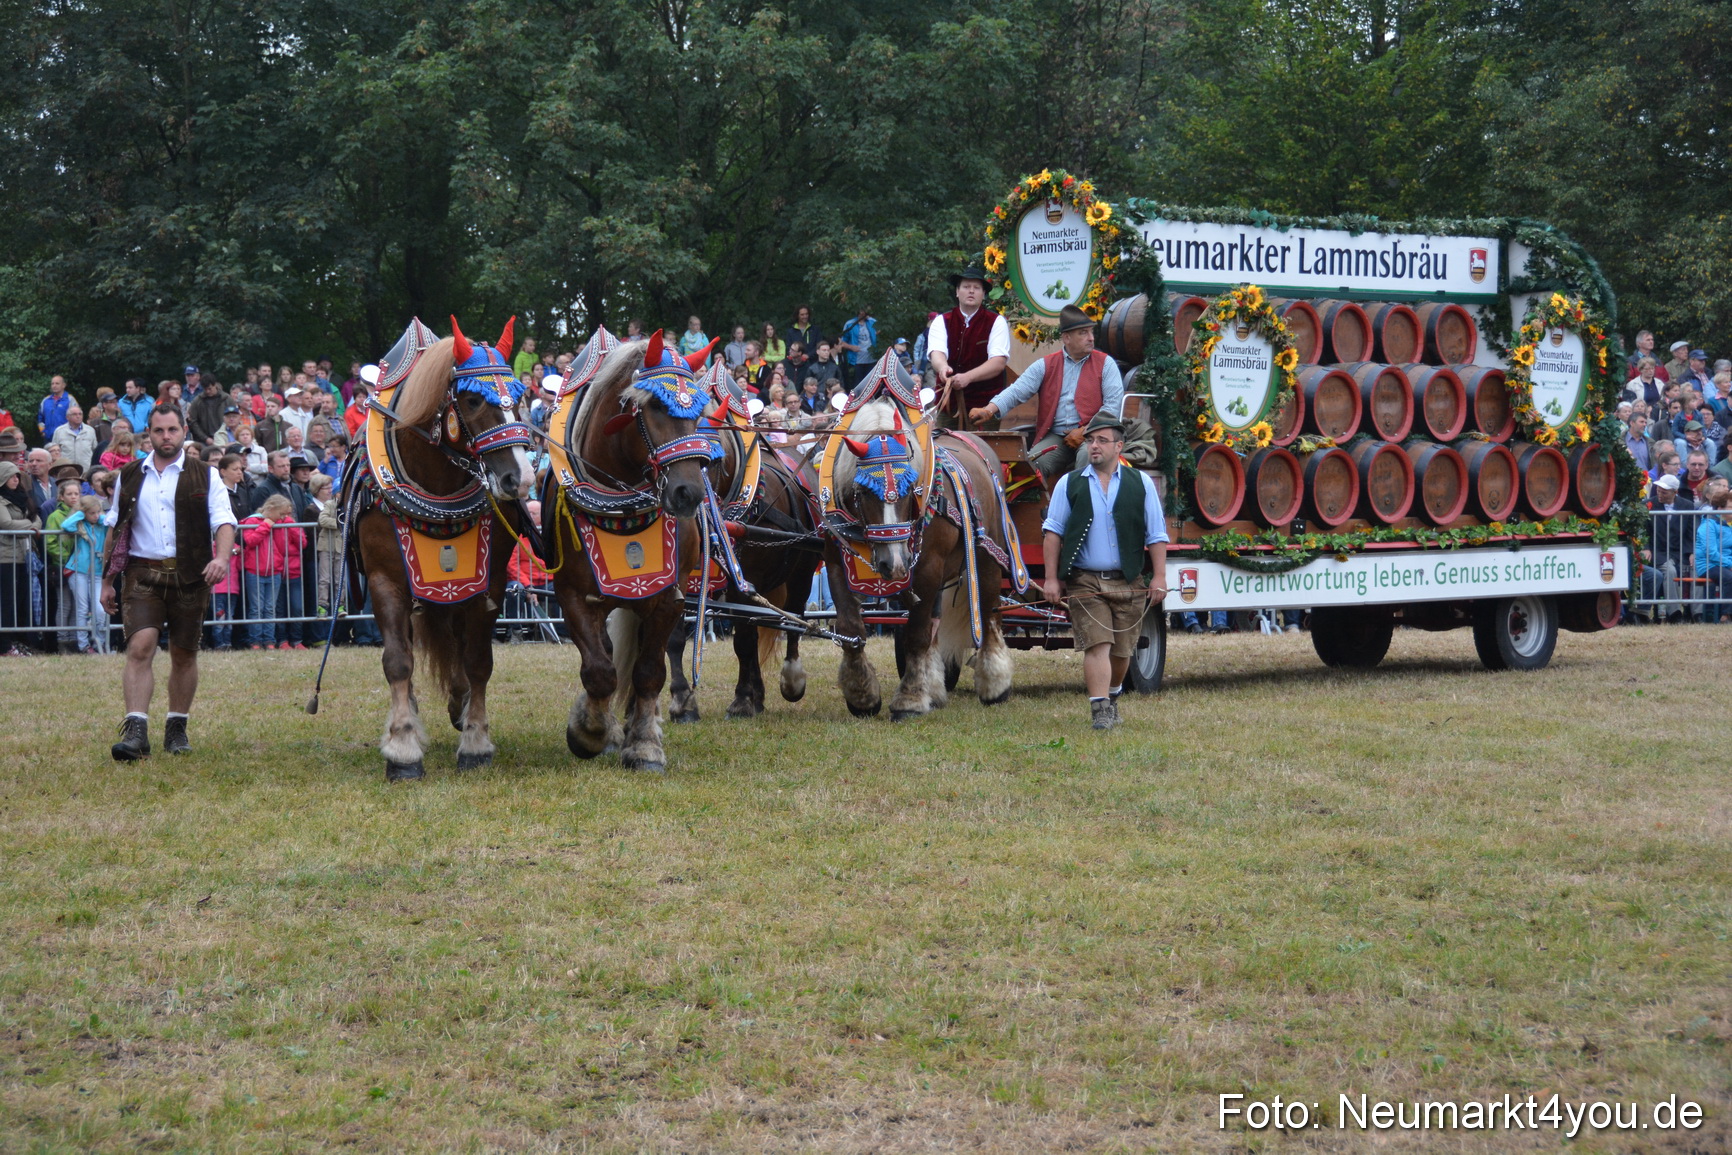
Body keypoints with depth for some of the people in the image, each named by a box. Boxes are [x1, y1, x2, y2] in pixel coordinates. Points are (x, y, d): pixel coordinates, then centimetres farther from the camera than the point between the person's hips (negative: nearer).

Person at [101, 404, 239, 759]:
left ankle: (176, 730, 20)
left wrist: (222, 557, -26)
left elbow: (223, 520, -6)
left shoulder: (205, 477, 4)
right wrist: (107, 581, 12)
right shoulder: (130, 477, 12)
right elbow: (116, 529, 16)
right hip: (142, 575, 0)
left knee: (184, 654, 7)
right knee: (140, 648, -14)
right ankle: (136, 731, -20)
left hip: (189, 576, 0)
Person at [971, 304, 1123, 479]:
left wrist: (1085, 431, -12)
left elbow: (1114, 404, -1)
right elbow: (1017, 391, 1)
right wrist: (989, 410, -18)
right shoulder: (1046, 365, 11)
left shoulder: (1105, 364, 7)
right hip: (1055, 437, 2)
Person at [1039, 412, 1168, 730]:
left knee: (1122, 650, 9)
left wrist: (1159, 577, 0)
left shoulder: (1140, 484, 7)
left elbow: (1156, 534, 7)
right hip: (1084, 582, -1)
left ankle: (1113, 696, 32)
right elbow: (1052, 532, 4)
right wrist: (1051, 578, -2)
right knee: (1097, 645, -12)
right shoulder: (1070, 484, 6)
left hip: (1128, 583, 1)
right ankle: (1100, 710, -13)